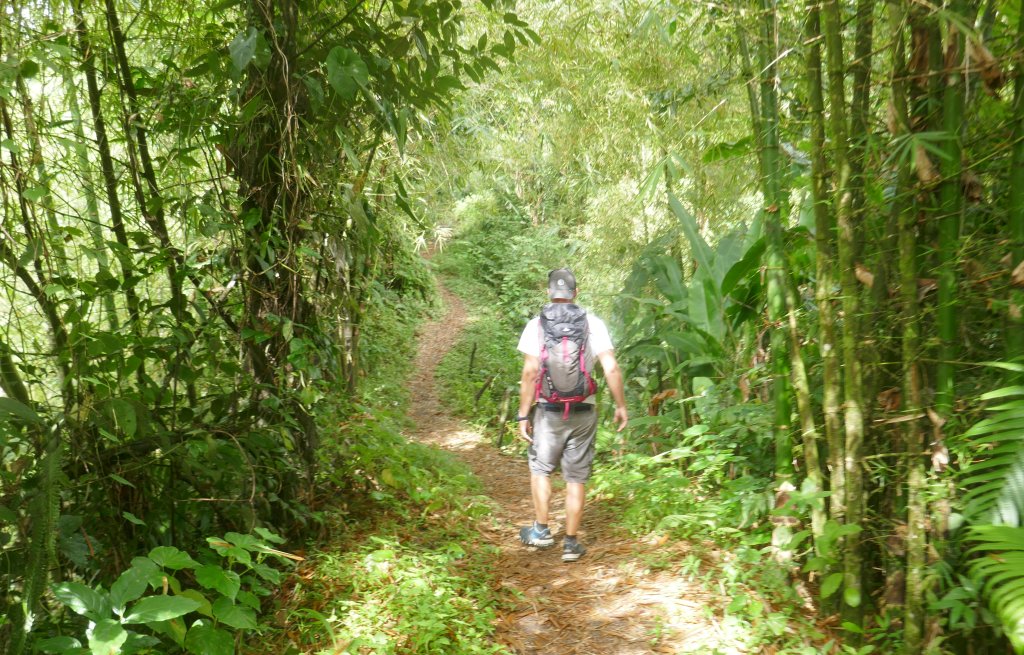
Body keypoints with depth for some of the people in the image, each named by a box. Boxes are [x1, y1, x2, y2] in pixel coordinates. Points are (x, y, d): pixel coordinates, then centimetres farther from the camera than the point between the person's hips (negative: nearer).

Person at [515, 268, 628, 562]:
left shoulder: (536, 325, -5)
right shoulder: (593, 323, -2)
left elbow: (530, 373, -10)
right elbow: (611, 369, -7)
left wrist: (523, 414, -5)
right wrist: (621, 406, 3)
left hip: (549, 411, -1)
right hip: (583, 413, 1)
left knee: (540, 468, 19)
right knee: (576, 478, 9)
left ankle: (541, 530, 24)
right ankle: (571, 543, 15)